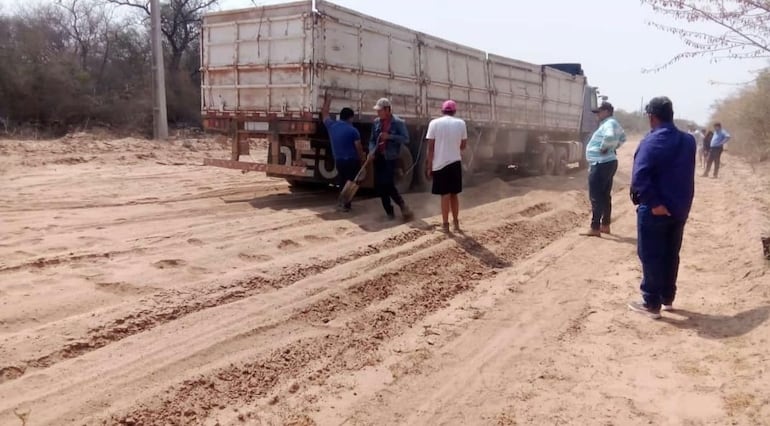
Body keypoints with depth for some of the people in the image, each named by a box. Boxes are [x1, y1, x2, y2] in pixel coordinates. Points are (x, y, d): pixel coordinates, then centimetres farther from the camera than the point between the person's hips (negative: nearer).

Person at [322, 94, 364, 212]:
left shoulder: (331, 125, 0)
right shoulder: (352, 130, -13)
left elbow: (324, 115, 19)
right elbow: (359, 147, -10)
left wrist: (327, 102, 31)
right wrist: (362, 160, 3)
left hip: (338, 160, 5)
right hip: (351, 160, -5)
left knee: (342, 182, 18)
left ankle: (343, 203, 22)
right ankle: (346, 205, 3)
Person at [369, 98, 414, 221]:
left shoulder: (398, 122, -7)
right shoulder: (376, 122, 7)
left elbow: (406, 139, -11)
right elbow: (372, 139, 12)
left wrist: (389, 137, -20)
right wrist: (371, 151, -6)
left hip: (391, 158, -6)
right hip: (378, 157, 6)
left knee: (388, 184, -13)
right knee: (378, 185, 4)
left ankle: (402, 204, 10)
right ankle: (389, 211, 17)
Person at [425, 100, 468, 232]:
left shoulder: (434, 123, -6)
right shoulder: (461, 123, 0)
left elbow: (430, 147, -7)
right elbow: (463, 145, 6)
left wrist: (429, 166, -2)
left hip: (440, 164, -2)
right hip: (455, 163, 2)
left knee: (445, 195, 3)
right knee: (454, 194, 15)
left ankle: (445, 224, 7)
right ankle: (456, 222, 21)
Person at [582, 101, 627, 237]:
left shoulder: (609, 123, -16)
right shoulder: (612, 123, 15)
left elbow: (610, 137, -39)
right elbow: (622, 137, 33)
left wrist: (603, 148, -22)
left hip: (601, 164, -11)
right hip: (608, 163, 11)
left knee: (596, 197, -9)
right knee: (605, 196, 15)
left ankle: (595, 228, -8)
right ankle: (605, 225, 23)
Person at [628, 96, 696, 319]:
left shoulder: (652, 141, -16)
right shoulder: (688, 140, 8)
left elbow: (640, 176, -26)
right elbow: (685, 176, 16)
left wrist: (653, 203, -24)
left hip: (655, 210, -7)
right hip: (679, 209, 7)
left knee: (651, 257, 2)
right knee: (671, 255, 17)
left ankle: (651, 304, 9)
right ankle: (668, 299, 28)